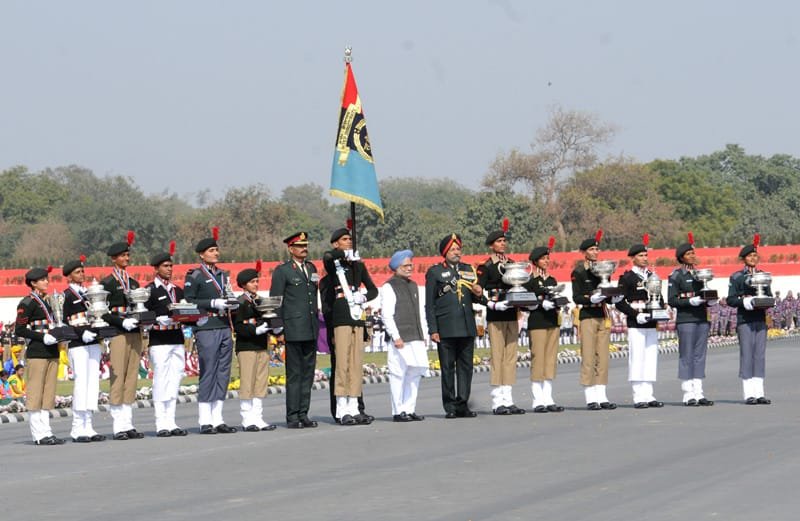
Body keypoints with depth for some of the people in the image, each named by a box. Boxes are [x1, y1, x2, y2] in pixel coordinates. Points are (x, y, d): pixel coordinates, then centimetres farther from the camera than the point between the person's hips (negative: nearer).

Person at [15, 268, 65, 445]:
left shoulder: (46, 302, 18)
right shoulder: (27, 303, -6)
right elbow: (19, 330, -11)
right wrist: (43, 337, -19)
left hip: (51, 353, 8)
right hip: (37, 353, -8)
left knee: (48, 393, 8)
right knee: (35, 393, -5)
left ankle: (46, 432, 11)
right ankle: (39, 434, -5)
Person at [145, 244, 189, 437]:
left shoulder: (177, 290, 18)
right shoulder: (150, 290, -2)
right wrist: (162, 320, -20)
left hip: (177, 340, 6)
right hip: (159, 341, -6)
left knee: (174, 383, 6)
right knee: (161, 383, -6)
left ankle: (171, 422, 10)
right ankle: (161, 424, -4)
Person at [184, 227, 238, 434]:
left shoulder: (223, 275, 19)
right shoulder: (194, 276, -3)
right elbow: (188, 301, -10)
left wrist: (232, 303, 5)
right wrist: (213, 304, -17)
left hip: (225, 329, 7)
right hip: (207, 330, -7)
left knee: (223, 373, 6)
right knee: (208, 374, -6)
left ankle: (217, 419, 10)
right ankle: (205, 422, -3)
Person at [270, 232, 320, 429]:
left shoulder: (311, 268, 16)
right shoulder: (282, 271, -3)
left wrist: (316, 319, 17)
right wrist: (278, 329, -10)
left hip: (311, 330, 6)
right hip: (293, 330, -6)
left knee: (308, 373, 7)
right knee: (294, 374, -4)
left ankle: (303, 414, 12)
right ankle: (292, 416, -2)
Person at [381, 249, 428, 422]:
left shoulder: (413, 286, 20)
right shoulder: (389, 287, -5)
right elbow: (386, 315, -10)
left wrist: (422, 335, 18)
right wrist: (396, 337, -16)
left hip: (415, 339, 8)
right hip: (400, 340, -8)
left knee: (415, 372, 6)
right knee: (398, 374, -6)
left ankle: (409, 409, 13)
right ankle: (398, 412, -3)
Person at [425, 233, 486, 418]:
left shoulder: (469, 270, 16)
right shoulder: (434, 272, 3)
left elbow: (475, 298, 23)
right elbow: (430, 304, 0)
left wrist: (479, 295, -3)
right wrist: (433, 330, -8)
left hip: (467, 327, 4)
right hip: (446, 330, -4)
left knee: (466, 367, 3)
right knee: (448, 368, -2)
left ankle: (462, 405, 8)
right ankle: (450, 407, 1)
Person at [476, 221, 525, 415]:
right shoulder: (485, 267, -4)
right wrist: (494, 305, -21)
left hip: (511, 316, 6)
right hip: (495, 318, -6)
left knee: (511, 356, 6)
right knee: (497, 357, -6)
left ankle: (508, 400, 9)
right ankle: (497, 402, -5)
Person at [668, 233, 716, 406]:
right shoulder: (676, 276, -4)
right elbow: (671, 300, -9)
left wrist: (711, 302, 0)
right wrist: (691, 301, -20)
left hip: (702, 319, 6)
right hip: (686, 320, -6)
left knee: (700, 356, 6)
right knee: (686, 356, -4)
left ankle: (698, 393, 9)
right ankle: (688, 395, -2)